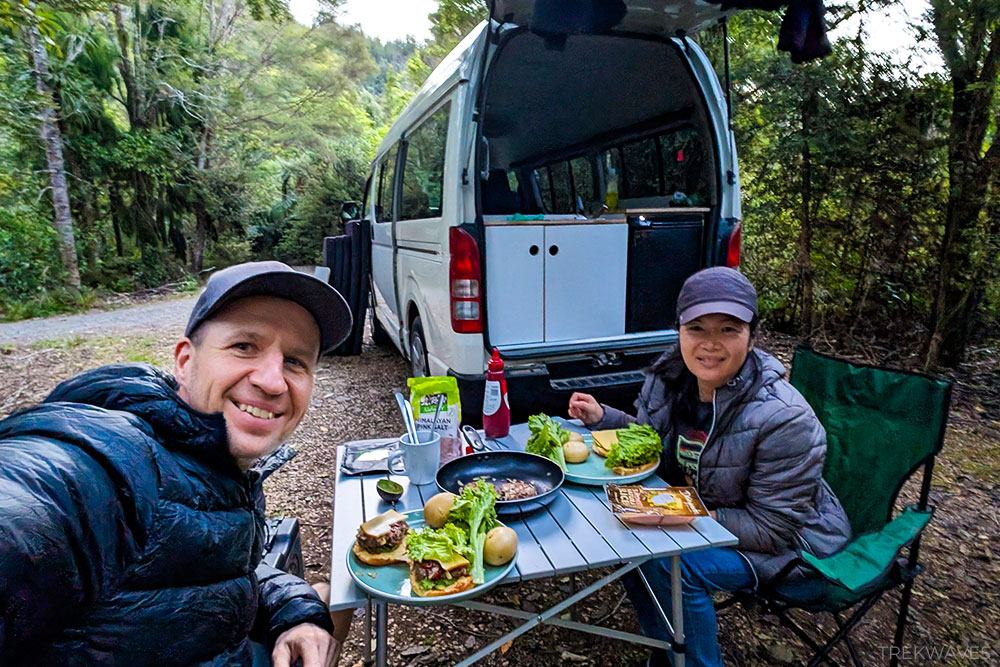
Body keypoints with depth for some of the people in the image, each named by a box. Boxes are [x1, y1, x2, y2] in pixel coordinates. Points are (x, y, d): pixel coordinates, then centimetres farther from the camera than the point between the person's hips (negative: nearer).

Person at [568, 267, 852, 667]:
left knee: (670, 564, -27)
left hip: (788, 548, -6)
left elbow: (771, 529, -24)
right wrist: (602, 417, -6)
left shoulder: (784, 418, -30)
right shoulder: (668, 378, -11)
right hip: (701, 510, 7)